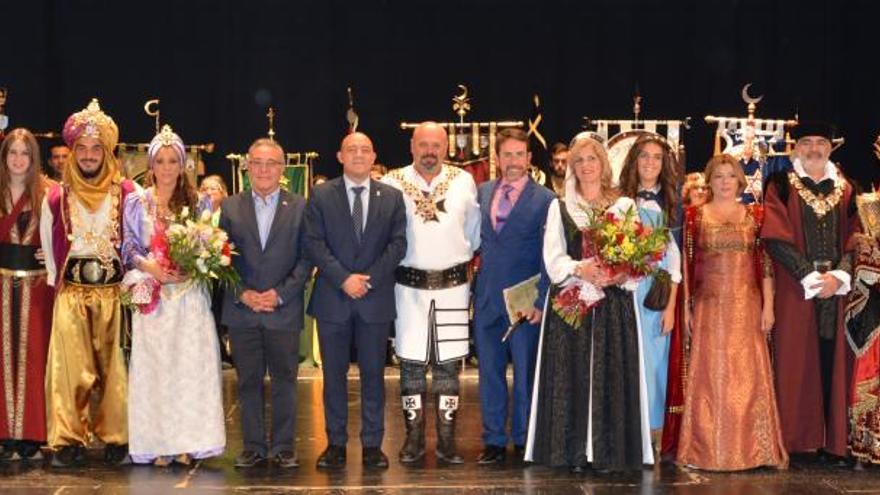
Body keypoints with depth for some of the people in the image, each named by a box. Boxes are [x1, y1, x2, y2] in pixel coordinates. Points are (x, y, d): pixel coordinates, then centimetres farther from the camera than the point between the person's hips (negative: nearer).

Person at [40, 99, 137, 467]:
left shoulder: (126, 194, 2)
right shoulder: (56, 197, 6)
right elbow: (48, 244, 14)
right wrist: (56, 279, 10)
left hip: (115, 291, -1)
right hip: (71, 293, 1)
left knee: (115, 367, 2)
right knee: (70, 366, -1)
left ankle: (115, 438, 9)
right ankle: (68, 440, 5)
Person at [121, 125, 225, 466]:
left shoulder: (199, 203, 10)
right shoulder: (136, 203, 9)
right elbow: (129, 249, 4)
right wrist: (150, 267, -14)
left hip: (190, 294, 0)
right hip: (151, 294, 0)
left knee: (191, 364, -3)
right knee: (153, 366, -2)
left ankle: (187, 442, 2)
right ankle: (159, 443, 2)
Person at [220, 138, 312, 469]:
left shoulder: (299, 207, 3)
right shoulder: (230, 207, 7)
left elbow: (306, 258, -1)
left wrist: (280, 294, -10)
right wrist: (242, 294, -9)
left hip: (284, 309, -1)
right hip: (241, 309, 1)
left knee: (284, 380, 4)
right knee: (248, 381, 6)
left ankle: (283, 447, 13)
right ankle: (253, 447, 14)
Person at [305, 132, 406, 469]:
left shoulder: (391, 197, 7)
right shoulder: (321, 195, 4)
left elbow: (398, 243, 1)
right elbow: (314, 243, -3)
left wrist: (369, 277, -11)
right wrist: (343, 278, -14)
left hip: (376, 297, 1)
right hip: (332, 298, 0)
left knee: (373, 373, 5)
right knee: (333, 374, 5)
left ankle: (372, 444, 12)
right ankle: (336, 443, 13)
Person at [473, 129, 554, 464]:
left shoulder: (544, 199, -4)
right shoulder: (483, 192, 10)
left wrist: (540, 301, -11)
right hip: (487, 298, 4)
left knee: (525, 373, 4)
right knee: (489, 371, 9)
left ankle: (524, 441, 16)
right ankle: (493, 440, 18)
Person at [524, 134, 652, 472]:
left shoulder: (625, 206, 10)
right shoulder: (559, 207, 10)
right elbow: (553, 258, 1)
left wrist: (619, 275, -17)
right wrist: (580, 269, -17)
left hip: (613, 302, 0)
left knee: (610, 374, -2)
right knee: (573, 375, -3)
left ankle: (608, 451, 3)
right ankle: (575, 452, 1)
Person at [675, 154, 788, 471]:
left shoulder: (755, 215, 7)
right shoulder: (695, 215, 4)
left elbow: (765, 262, 5)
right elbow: (687, 264, 2)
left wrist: (768, 305, -1)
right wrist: (685, 307, -2)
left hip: (747, 305, 1)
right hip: (710, 306, -1)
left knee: (749, 373, 1)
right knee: (710, 372, 1)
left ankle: (752, 447, 10)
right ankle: (708, 448, 8)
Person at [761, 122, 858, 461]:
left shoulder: (844, 189, 14)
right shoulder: (781, 186, 3)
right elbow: (776, 238, -6)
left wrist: (839, 275, -9)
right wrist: (810, 276, -13)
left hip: (837, 290, 3)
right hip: (795, 290, -3)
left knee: (833, 363, 1)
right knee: (797, 364, -3)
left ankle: (833, 439, 6)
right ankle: (797, 439, 3)